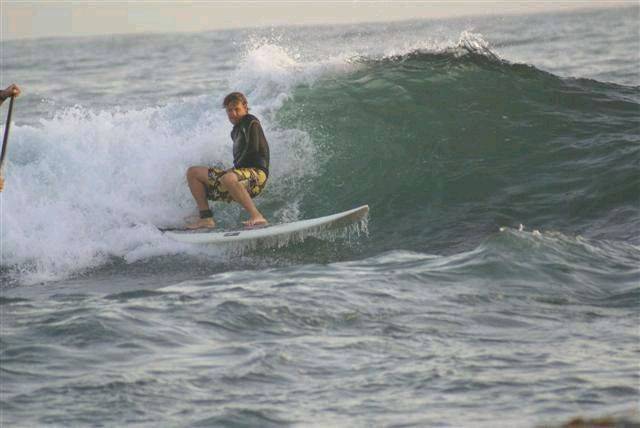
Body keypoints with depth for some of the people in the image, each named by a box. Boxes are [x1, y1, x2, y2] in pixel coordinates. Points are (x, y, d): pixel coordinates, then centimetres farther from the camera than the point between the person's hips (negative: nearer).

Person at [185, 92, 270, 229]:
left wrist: (235, 168, -10)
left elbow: (252, 150, -14)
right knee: (193, 172, 7)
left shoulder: (251, 122, -1)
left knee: (228, 179, -43)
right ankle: (206, 218, -5)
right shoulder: (237, 130, 24)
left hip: (256, 174, -10)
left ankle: (257, 217, -37)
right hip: (241, 175, 10)